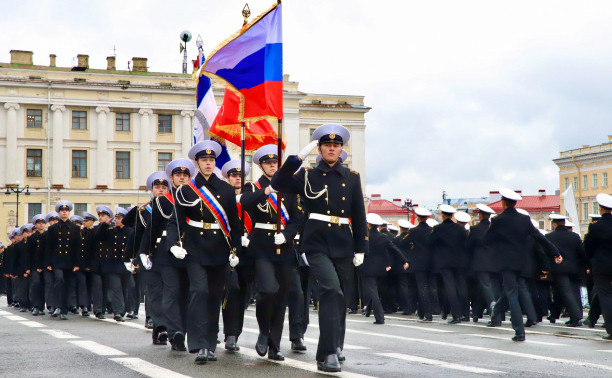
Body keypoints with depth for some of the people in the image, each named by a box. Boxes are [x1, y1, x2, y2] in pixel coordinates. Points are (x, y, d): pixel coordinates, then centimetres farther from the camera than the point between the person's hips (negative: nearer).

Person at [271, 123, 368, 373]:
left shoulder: (352, 177, 10)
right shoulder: (307, 175, 4)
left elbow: (359, 215, 10)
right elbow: (278, 184, -10)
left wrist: (360, 249, 5)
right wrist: (298, 158, -15)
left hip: (343, 246, 4)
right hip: (317, 244, -3)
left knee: (341, 299, 10)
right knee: (332, 290, -23)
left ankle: (335, 349, 30)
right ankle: (328, 354, -23)